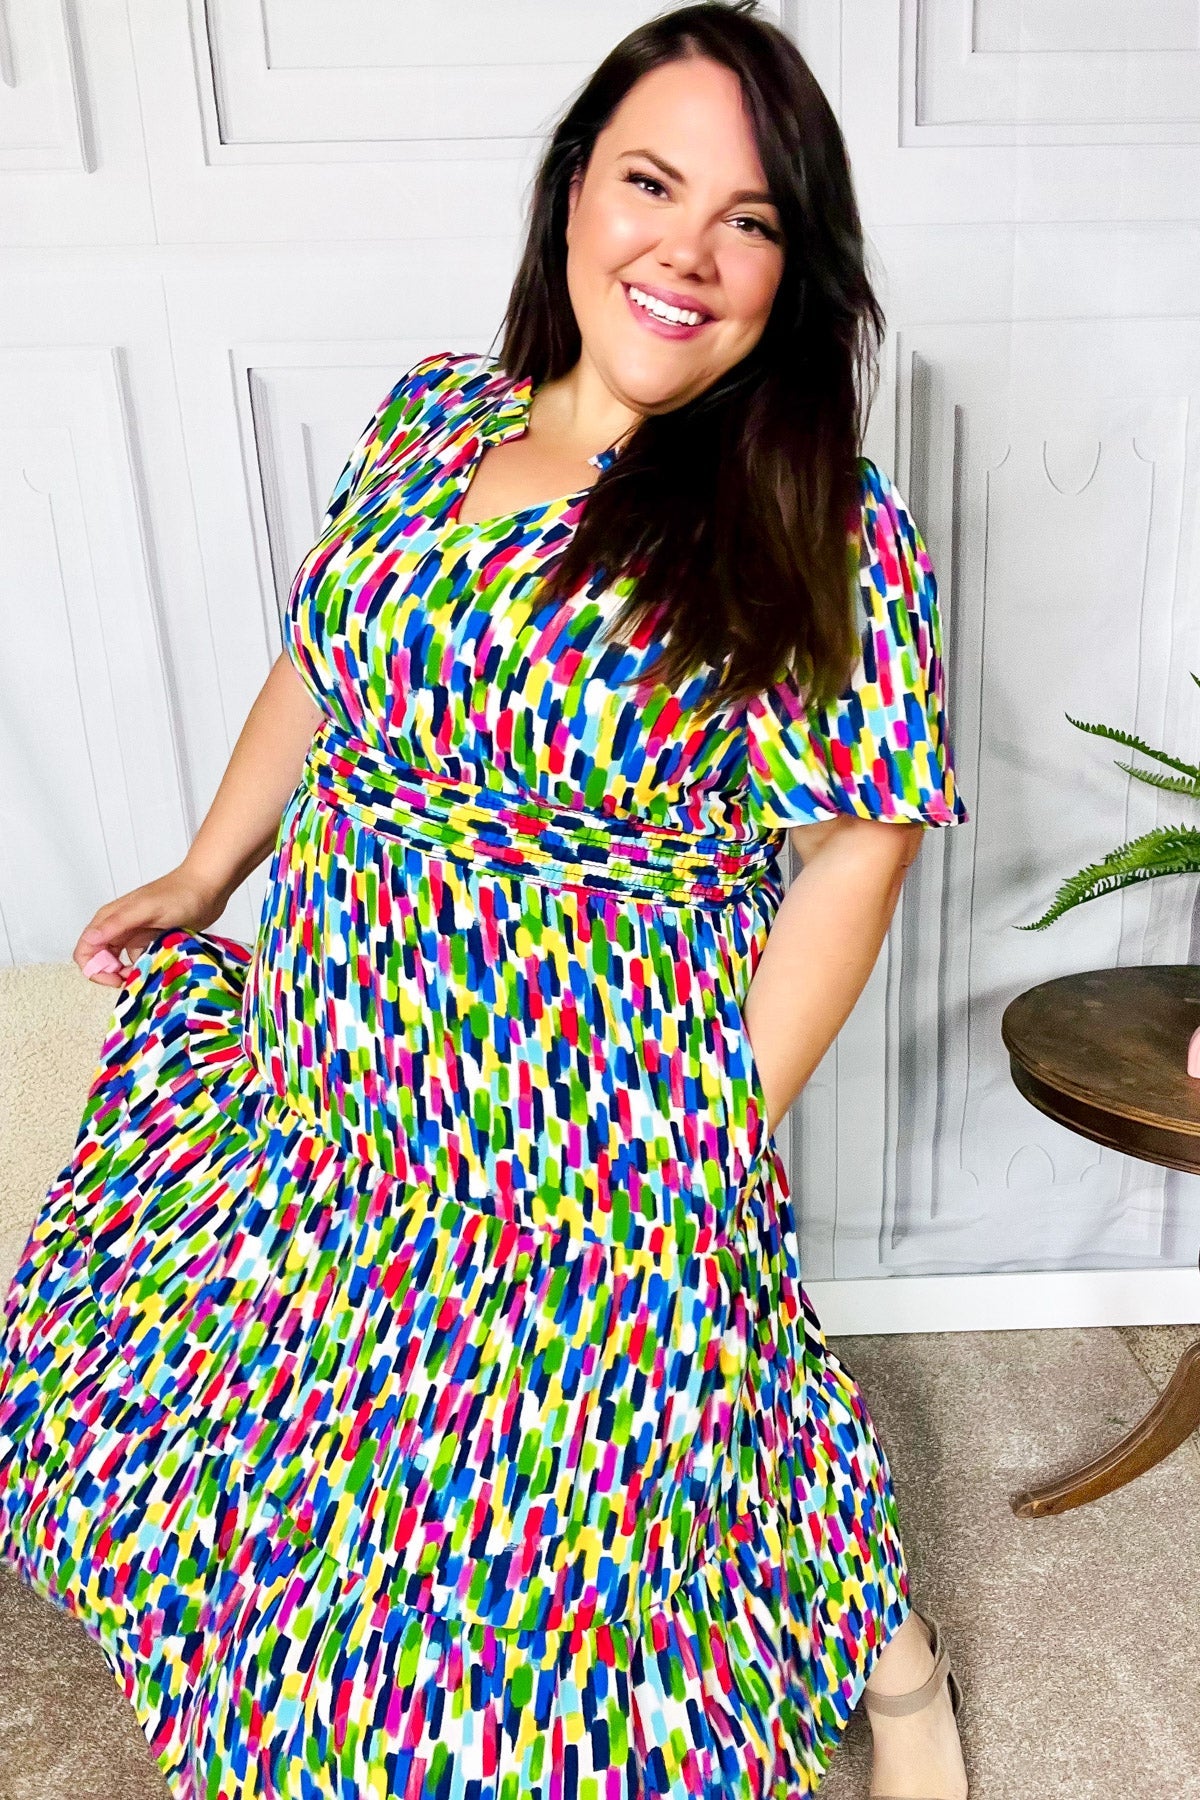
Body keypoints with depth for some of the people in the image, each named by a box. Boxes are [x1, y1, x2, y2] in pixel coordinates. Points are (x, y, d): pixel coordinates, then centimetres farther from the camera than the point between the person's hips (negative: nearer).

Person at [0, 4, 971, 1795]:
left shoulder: (821, 527, -16)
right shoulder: (428, 414, 0)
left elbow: (857, 841, -13)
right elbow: (321, 657, 11)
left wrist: (723, 1127, -14)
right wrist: (205, 874, 16)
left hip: (597, 1119, -5)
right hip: (329, 1070, 6)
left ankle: (885, 1647, 44)